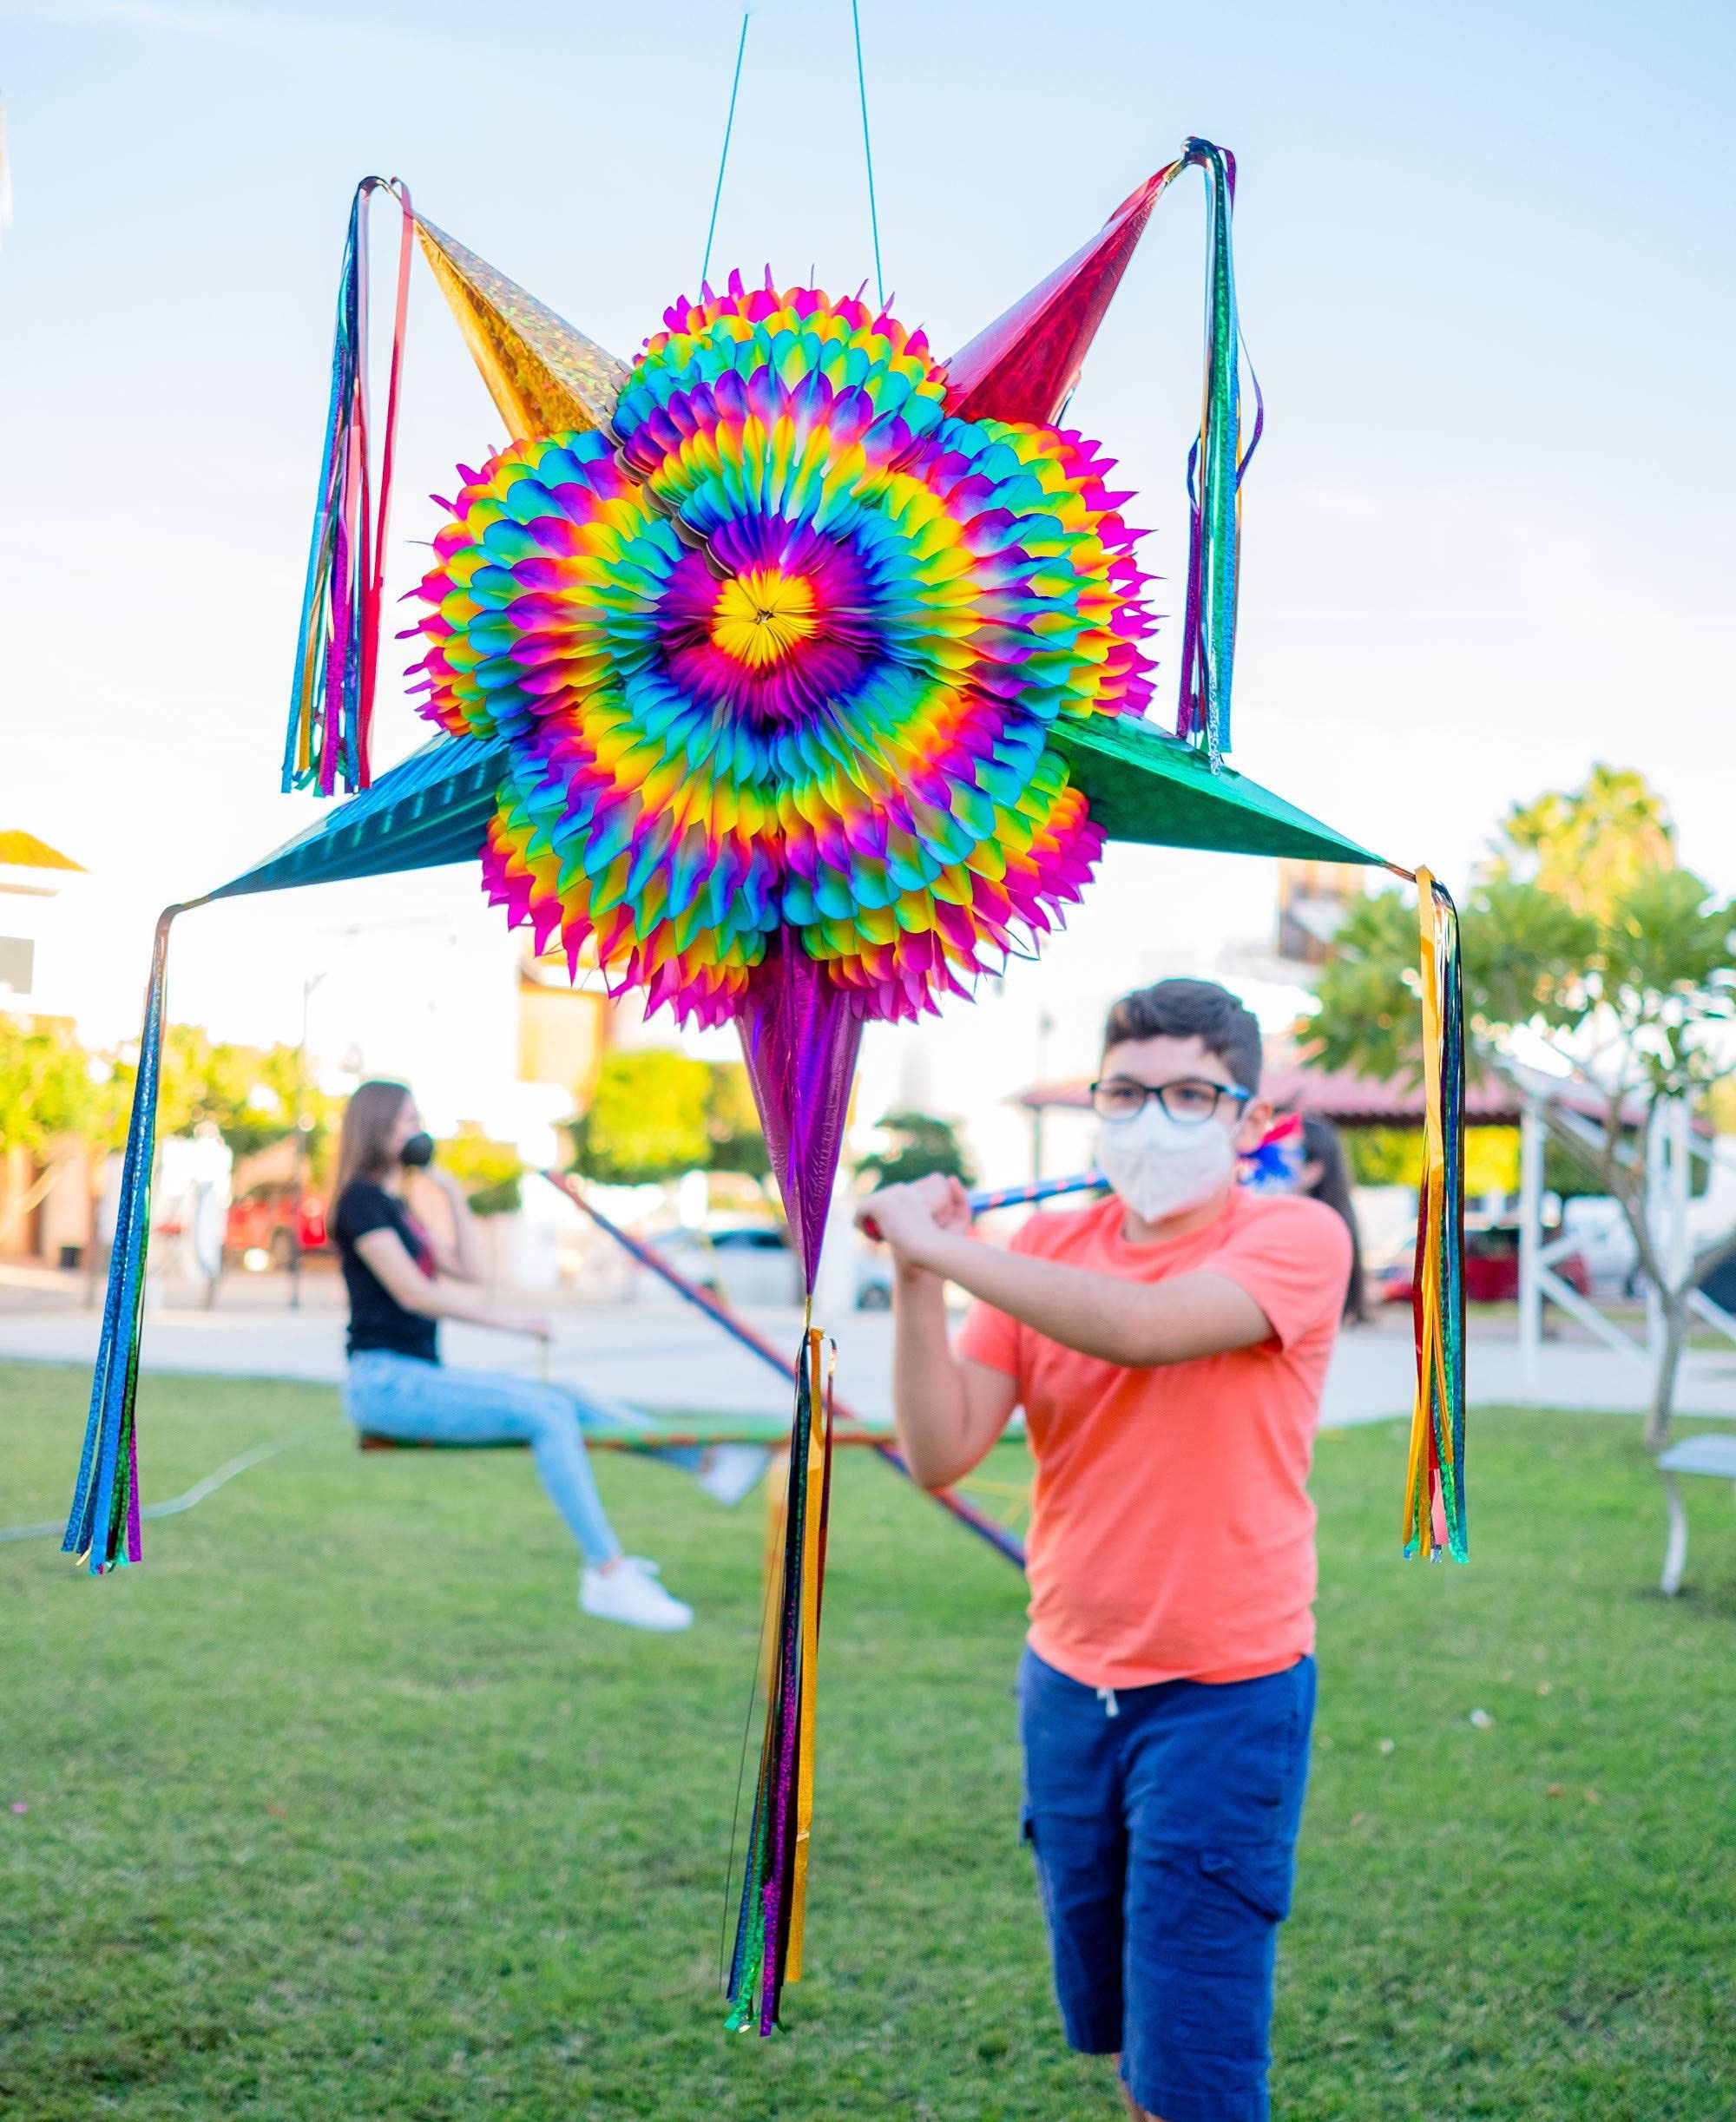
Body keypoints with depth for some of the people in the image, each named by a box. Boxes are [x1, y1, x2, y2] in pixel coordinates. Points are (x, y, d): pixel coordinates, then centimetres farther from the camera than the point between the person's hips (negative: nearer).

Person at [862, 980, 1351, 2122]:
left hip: (1224, 1695, -5)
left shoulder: (1297, 1237, -11)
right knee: (1110, 2024, 17)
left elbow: (1139, 1326, -30)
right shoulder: (1048, 1250, 2)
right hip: (1069, 1681, 5)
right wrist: (916, 1281, -17)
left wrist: (940, 1246, -23)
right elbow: (942, 1454, -5)